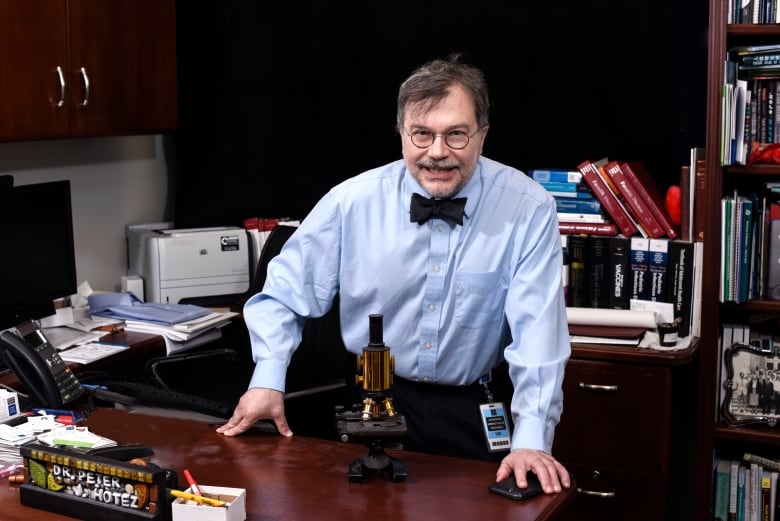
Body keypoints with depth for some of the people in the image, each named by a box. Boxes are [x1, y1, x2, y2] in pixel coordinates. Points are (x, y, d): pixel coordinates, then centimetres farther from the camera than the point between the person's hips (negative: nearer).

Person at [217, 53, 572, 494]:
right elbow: (287, 293, 3)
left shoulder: (528, 210, -12)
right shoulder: (351, 201, -8)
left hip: (472, 414, -1)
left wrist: (532, 441, -25)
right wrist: (268, 380, -7)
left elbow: (537, 330, -16)